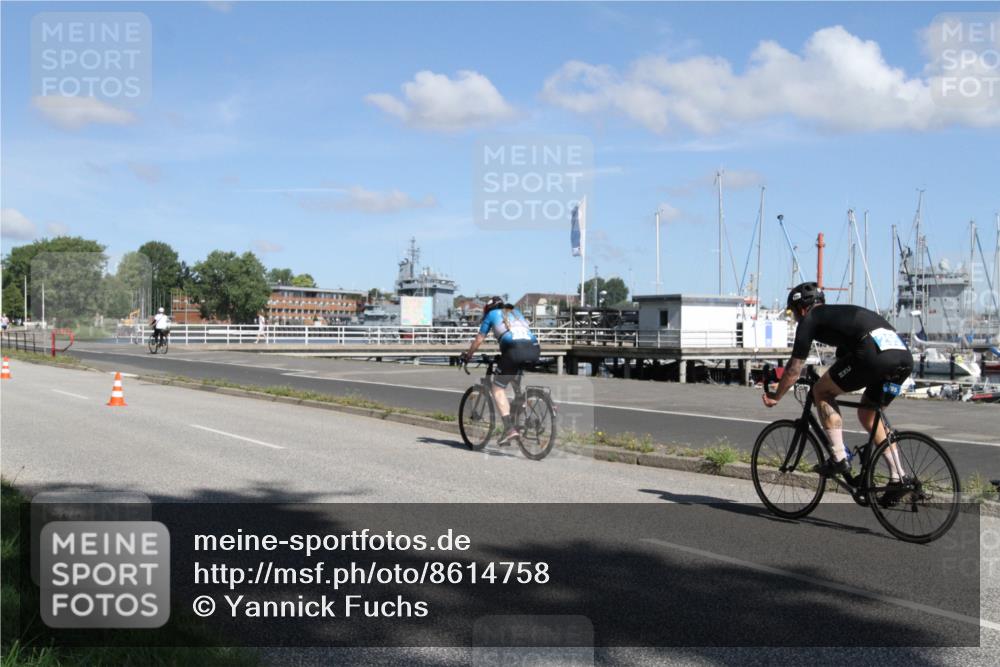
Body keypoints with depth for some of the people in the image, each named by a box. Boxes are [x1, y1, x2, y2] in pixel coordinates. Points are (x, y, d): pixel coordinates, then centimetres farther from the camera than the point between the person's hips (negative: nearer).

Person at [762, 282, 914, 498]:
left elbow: (795, 368, 16)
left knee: (821, 392, 11)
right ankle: (898, 478, 20)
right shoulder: (840, 313, 37)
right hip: (904, 356, 8)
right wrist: (833, 387, 61)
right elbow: (843, 359, 49)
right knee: (867, 413, 25)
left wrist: (775, 396, 30)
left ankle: (839, 459, 6)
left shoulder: (810, 320, 15)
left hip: (874, 353, -8)